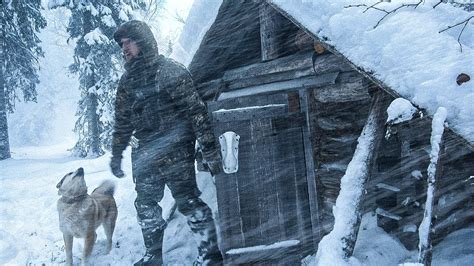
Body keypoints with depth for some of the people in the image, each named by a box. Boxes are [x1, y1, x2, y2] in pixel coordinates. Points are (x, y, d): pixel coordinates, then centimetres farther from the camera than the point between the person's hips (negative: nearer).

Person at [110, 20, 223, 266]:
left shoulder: (170, 71, -9)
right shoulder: (128, 80, 12)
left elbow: (196, 111, -13)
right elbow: (122, 122, 20)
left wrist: (210, 149, -17)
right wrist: (116, 155, 21)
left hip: (175, 151, -7)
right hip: (145, 155, 7)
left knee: (187, 201, -6)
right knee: (146, 205, 11)